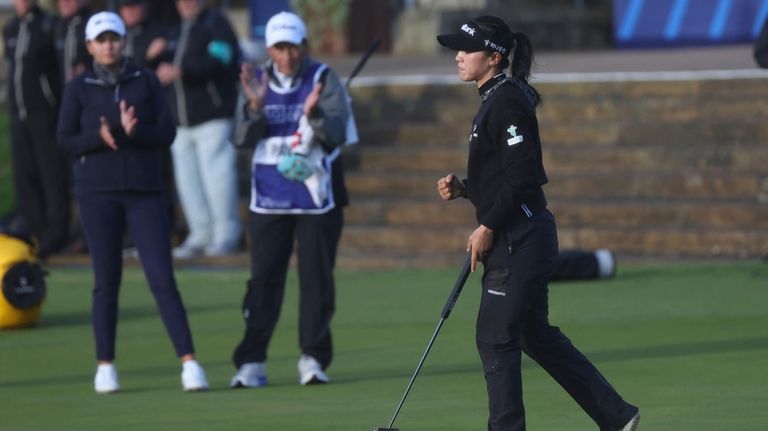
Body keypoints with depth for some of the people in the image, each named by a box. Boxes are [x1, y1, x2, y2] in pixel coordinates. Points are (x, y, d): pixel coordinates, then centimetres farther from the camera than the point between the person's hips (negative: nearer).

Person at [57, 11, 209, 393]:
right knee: (106, 281, 2)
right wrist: (99, 136, -21)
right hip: (97, 193, 0)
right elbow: (66, 142, -2)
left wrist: (133, 131, -20)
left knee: (162, 278, -7)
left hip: (145, 191, 0)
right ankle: (105, 366, 10)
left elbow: (167, 133, -1)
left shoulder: (146, 81, 4)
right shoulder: (78, 89, 3)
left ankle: (189, 362, -10)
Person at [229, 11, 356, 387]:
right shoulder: (257, 82, 5)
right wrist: (255, 106, -23)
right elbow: (242, 138, -5)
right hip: (268, 198, 1)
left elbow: (336, 135, -14)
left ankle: (313, 358, 7)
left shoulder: (323, 80, -2)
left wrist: (314, 114, -34)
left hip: (316, 196, -1)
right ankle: (251, 363, -3)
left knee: (316, 278, 0)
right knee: (263, 279, -2)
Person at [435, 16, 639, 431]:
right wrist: (462, 188, 8)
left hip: (520, 239, -10)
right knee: (535, 334, 16)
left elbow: (521, 175, -21)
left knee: (495, 338, -6)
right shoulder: (494, 99, 16)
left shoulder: (507, 101, -15)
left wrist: (487, 228, -18)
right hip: (518, 239, 10)